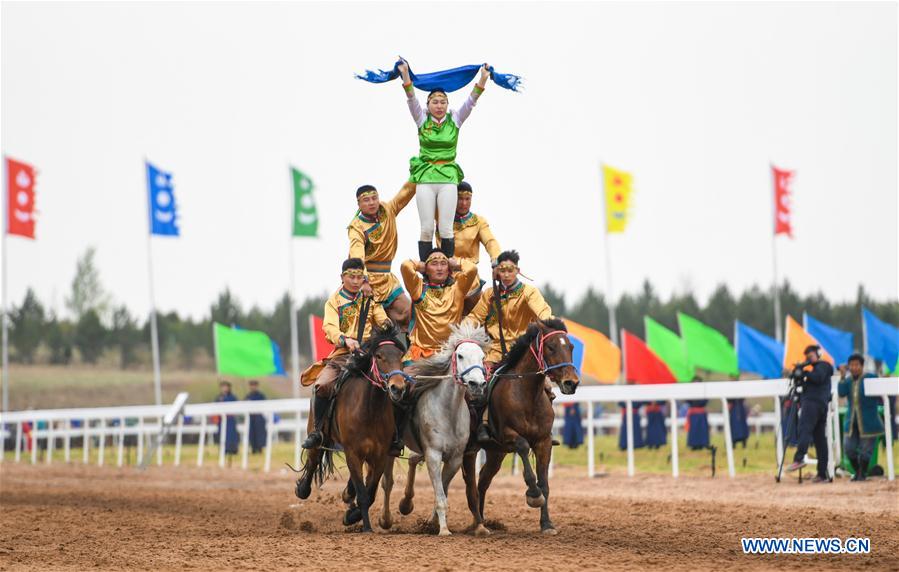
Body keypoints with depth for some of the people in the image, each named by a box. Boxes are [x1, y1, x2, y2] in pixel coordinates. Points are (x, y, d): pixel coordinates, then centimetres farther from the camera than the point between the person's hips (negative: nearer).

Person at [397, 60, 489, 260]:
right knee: (426, 229, -3)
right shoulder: (422, 119, 8)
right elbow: (411, 99, -4)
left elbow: (471, 101, -1)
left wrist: (483, 79, -15)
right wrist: (405, 75, -19)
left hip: (448, 178, 0)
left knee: (446, 229, -4)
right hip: (425, 177, 0)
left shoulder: (455, 119, 9)